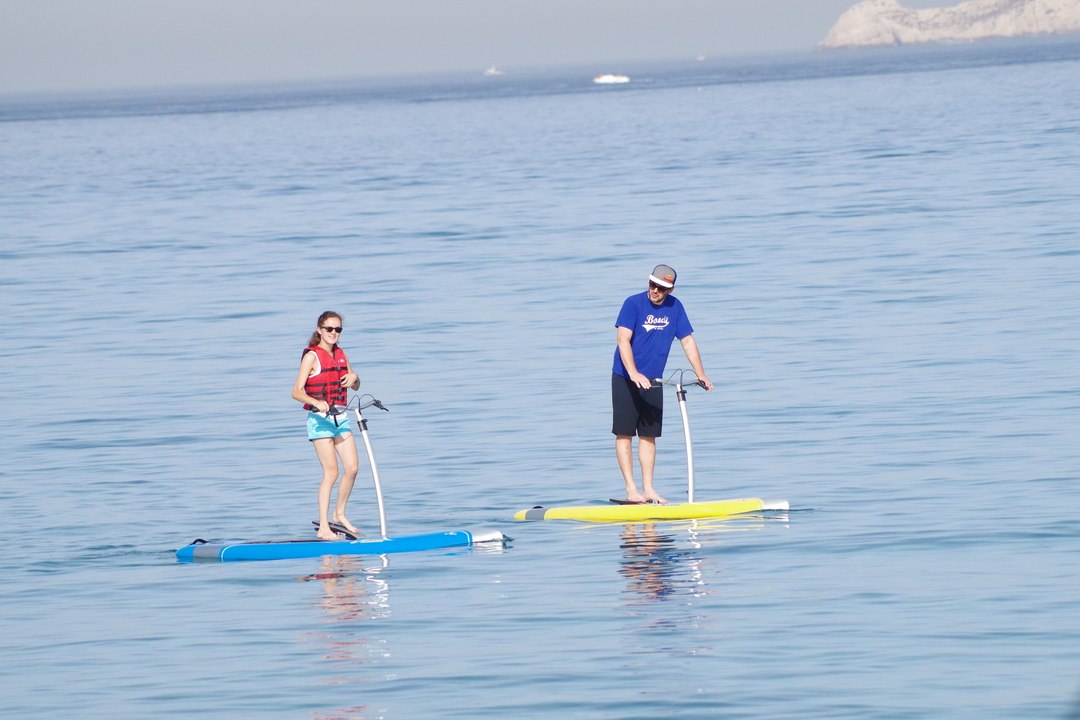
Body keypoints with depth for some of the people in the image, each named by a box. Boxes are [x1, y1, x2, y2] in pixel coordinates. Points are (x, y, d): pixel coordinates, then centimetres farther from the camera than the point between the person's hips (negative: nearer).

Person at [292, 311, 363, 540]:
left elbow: (355, 386, 21)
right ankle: (323, 528, -8)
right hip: (320, 419, -7)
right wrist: (316, 402, -33)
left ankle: (339, 514, 21)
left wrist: (354, 377, -3)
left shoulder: (340, 354, 12)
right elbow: (296, 392, -15)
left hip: (340, 418, 7)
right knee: (331, 472, -10)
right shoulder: (312, 356, -9)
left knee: (352, 467, 1)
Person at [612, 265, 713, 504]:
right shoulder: (634, 304, -13)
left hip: (652, 381, 5)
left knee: (648, 435, 6)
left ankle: (648, 489, 9)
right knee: (624, 433, -4)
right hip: (625, 379, -5)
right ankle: (631, 490, -4)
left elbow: (687, 341, 7)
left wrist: (700, 374, 0)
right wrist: (634, 374, -32)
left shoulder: (674, 307, 2)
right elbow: (623, 340, -21)